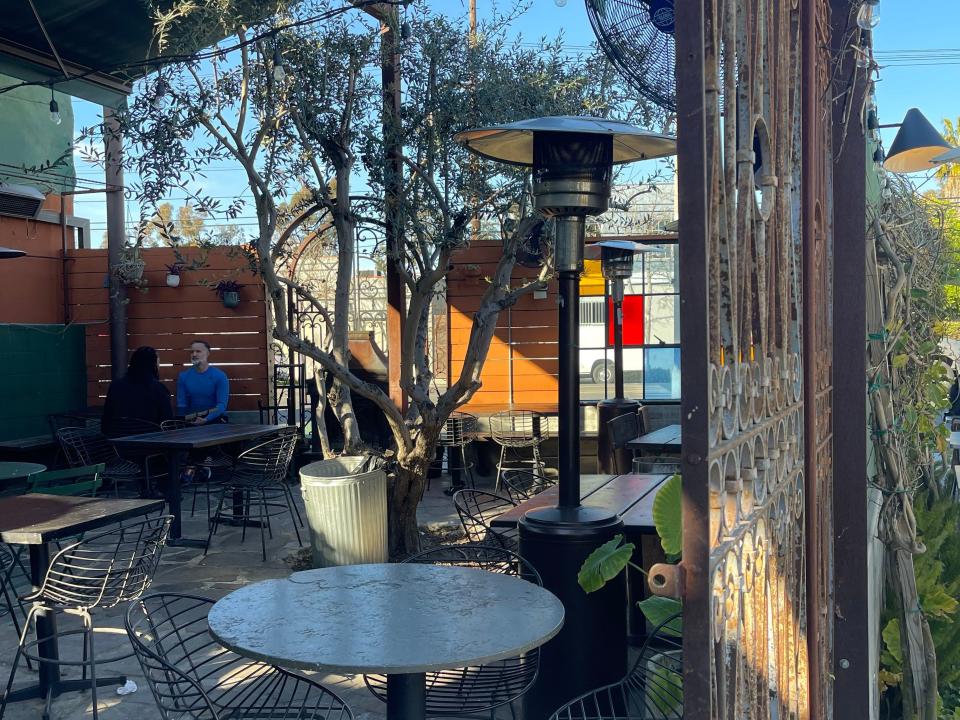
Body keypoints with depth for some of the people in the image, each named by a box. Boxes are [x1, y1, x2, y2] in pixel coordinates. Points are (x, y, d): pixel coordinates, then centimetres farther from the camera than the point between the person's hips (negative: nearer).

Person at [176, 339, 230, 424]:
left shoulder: (220, 376, -4)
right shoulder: (183, 376, 6)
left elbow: (222, 404, -11)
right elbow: (181, 404, 5)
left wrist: (206, 419, -26)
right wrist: (188, 419, -15)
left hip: (215, 419, -1)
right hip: (192, 421, 1)